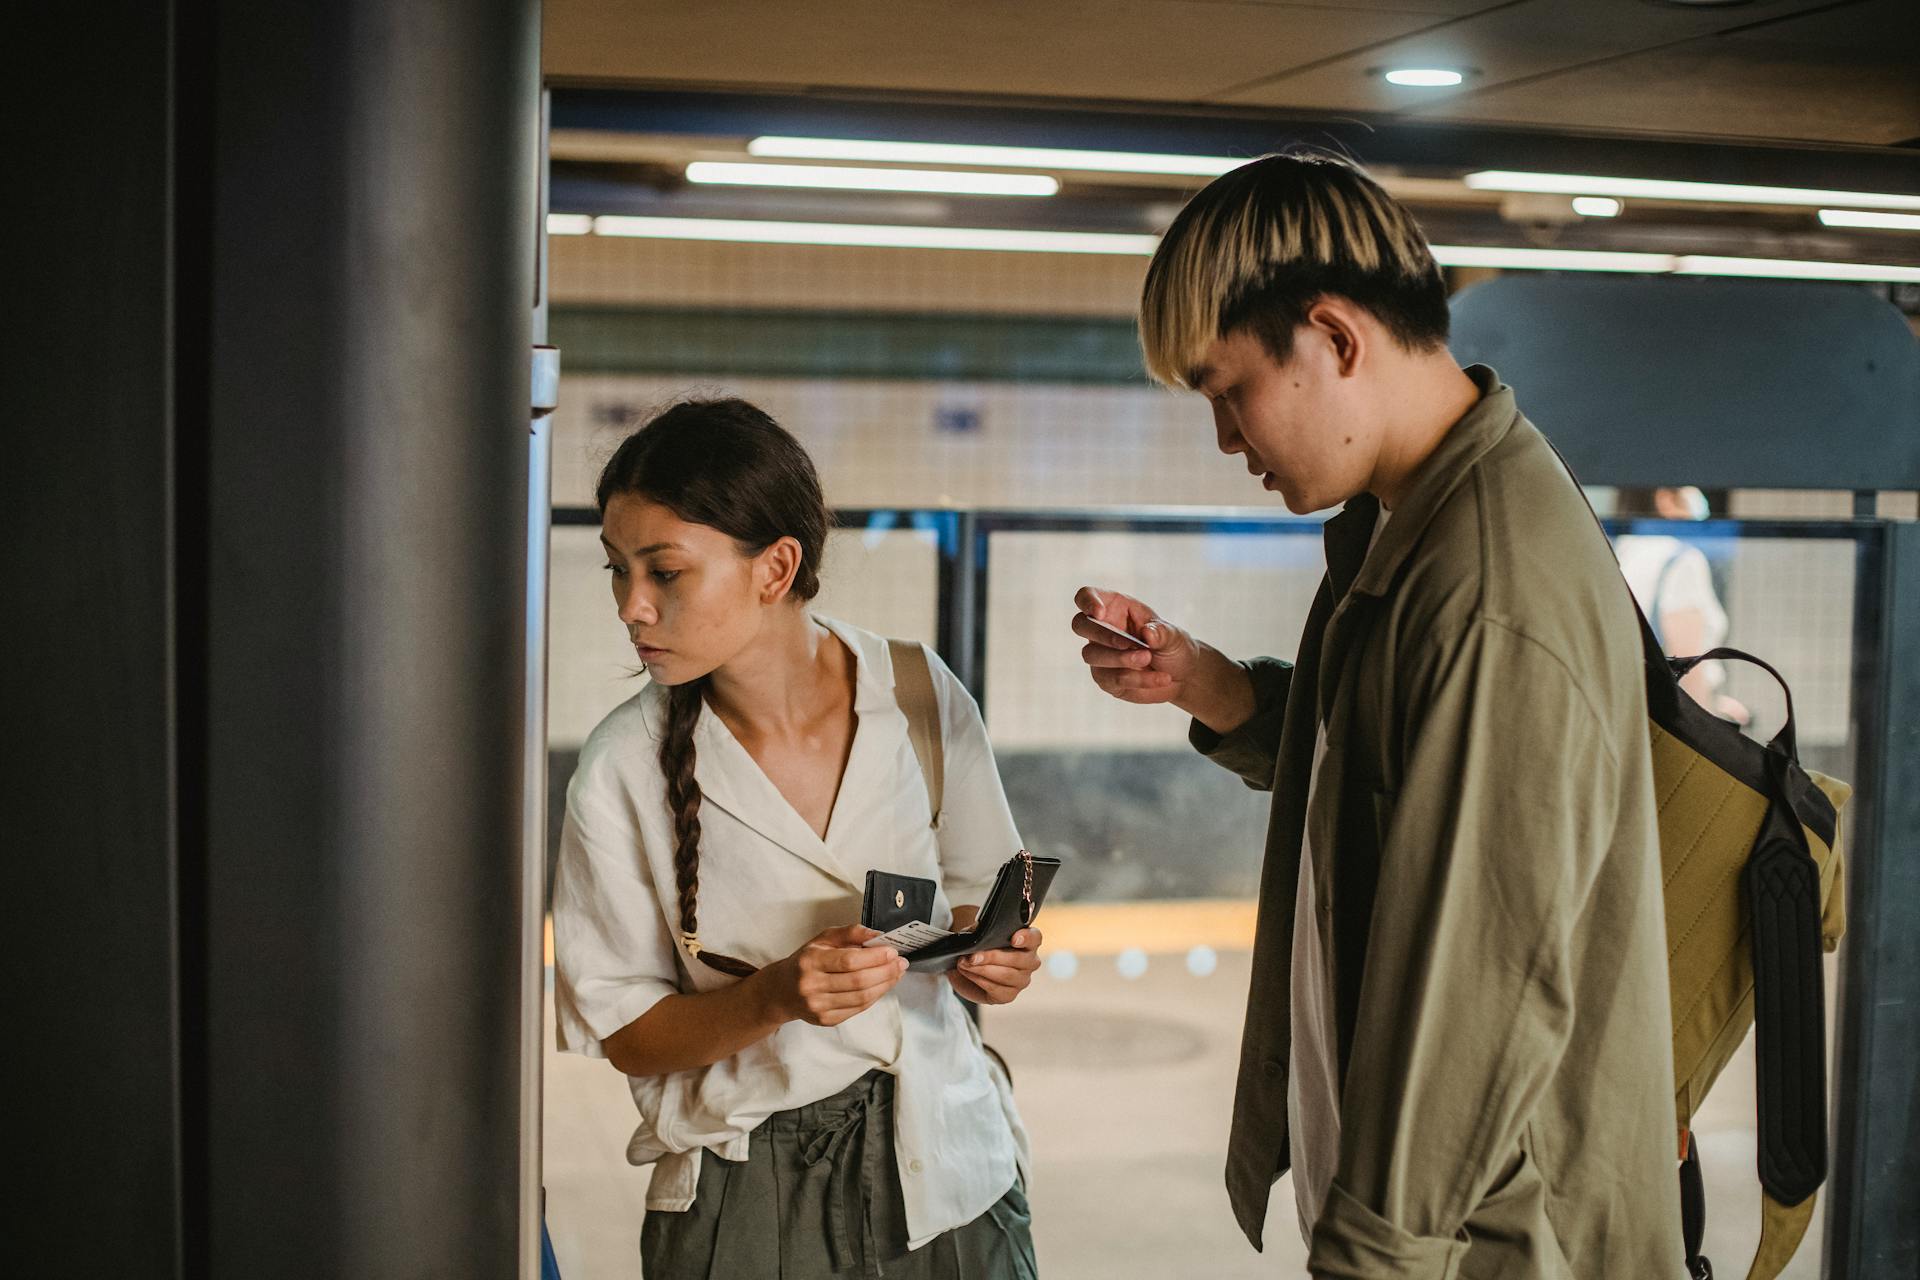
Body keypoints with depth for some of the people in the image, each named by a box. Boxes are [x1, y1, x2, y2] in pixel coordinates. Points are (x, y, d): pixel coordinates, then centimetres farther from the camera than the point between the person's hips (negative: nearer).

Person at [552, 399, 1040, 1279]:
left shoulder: (922, 697, -7)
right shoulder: (624, 769, -12)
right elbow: (627, 1035, -8)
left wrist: (991, 955, -12)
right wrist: (777, 996, -24)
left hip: (942, 1165, 2)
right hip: (746, 1203, -2)